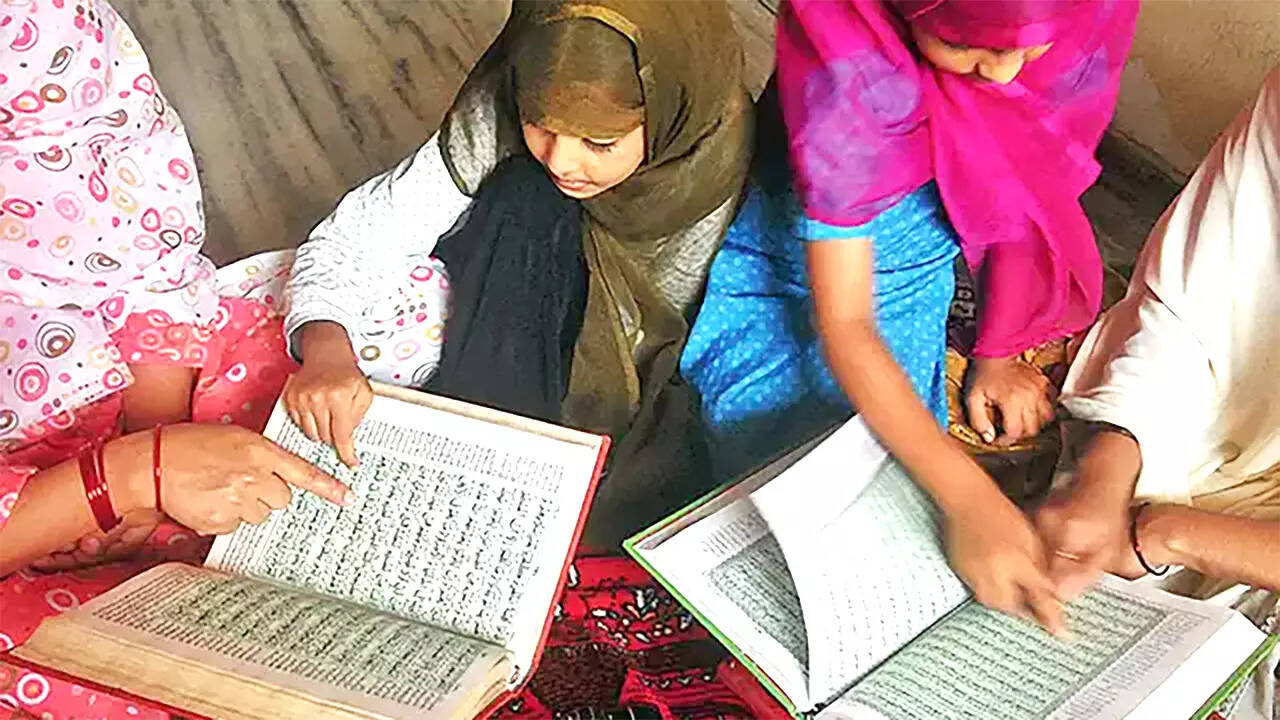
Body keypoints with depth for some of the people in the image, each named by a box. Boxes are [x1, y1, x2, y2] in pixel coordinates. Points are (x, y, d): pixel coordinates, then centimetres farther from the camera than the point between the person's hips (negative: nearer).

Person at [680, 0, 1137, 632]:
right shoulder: (847, 54, -35)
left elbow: (1032, 188, -1)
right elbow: (845, 325, -32)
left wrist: (999, 354, 5)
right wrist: (970, 501, -39)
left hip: (907, 264, 3)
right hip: (778, 256, -3)